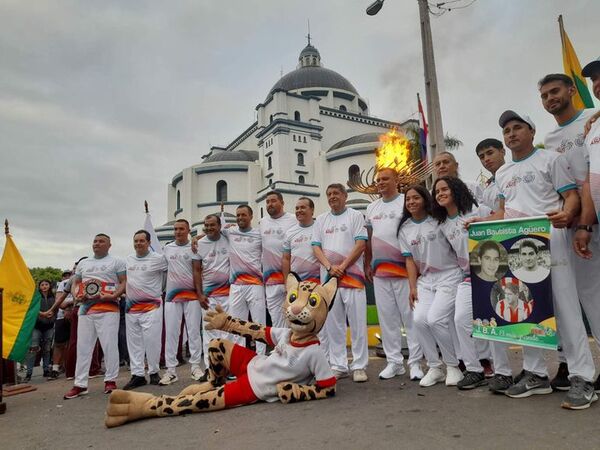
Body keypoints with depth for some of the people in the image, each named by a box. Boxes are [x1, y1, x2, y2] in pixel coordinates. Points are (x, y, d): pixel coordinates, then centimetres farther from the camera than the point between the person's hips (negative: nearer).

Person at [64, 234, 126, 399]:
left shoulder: (116, 262, 6)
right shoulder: (83, 263, 21)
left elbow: (124, 282, -1)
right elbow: (76, 283, 22)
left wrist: (113, 296, -17)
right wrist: (77, 296, 0)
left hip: (108, 309, -5)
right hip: (85, 309, 5)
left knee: (109, 345, -6)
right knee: (83, 347, 5)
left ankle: (110, 380, 4)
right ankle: (80, 384, 12)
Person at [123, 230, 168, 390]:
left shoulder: (158, 259, -5)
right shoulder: (127, 260, 11)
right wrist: (126, 297, 17)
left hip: (151, 306, -5)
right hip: (131, 307, 5)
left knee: (151, 340, -5)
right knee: (134, 342, 7)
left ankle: (154, 372, 11)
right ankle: (137, 375, 14)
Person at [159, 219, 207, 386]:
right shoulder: (167, 248, 11)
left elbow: (197, 271, -2)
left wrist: (200, 294, -10)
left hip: (191, 295, -3)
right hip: (172, 295, 3)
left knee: (194, 331, 1)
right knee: (171, 332, 2)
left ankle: (196, 366, 9)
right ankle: (171, 370, 8)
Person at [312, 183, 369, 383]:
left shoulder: (355, 216, 4)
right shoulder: (321, 220, 15)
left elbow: (360, 245, -5)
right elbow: (316, 247, 7)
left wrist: (342, 267, -13)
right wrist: (330, 267, -9)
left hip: (352, 276, -4)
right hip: (328, 277, 4)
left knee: (357, 323, -2)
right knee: (333, 324, 7)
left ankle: (359, 366, 7)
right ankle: (338, 366, 16)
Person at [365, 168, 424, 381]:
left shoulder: (406, 202, -3)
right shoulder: (372, 208, 16)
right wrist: (367, 264, 16)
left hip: (403, 269, -5)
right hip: (379, 272, 6)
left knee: (410, 317, -1)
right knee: (387, 317, 9)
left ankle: (415, 362, 10)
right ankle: (394, 361, 19)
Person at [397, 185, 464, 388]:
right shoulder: (405, 229, 7)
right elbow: (410, 260, 7)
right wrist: (413, 287, 0)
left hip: (449, 276, -4)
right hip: (425, 280, 4)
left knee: (435, 319, -17)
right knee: (419, 319, -13)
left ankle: (453, 366, 6)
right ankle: (434, 368, 6)